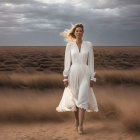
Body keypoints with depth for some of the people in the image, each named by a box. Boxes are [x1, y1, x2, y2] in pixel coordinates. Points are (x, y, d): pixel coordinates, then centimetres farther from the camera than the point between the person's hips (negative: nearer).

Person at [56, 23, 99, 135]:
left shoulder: (89, 45, 2)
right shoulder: (69, 45, 2)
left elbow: (91, 62, 2)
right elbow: (67, 62, 0)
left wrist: (92, 78, -2)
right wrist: (65, 78, -4)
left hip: (85, 75, -1)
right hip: (73, 74, 1)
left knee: (82, 99, -12)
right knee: (75, 98, 10)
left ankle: (80, 126, -9)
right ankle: (77, 120, 33)